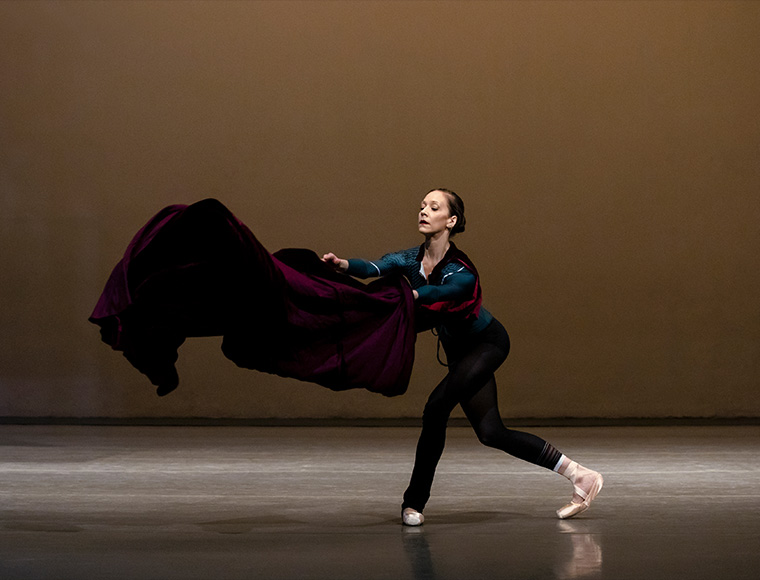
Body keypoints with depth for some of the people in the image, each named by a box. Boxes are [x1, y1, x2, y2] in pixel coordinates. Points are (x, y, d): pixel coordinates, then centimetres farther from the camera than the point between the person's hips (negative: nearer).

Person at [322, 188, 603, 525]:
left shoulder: (461, 274, -27)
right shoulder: (412, 260, -10)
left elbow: (436, 293, -47)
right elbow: (376, 267, -27)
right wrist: (343, 265, -47)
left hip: (488, 343, -8)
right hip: (461, 352, 8)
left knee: (438, 405, -23)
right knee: (490, 432, 6)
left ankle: (415, 502, -11)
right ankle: (580, 476, 15)